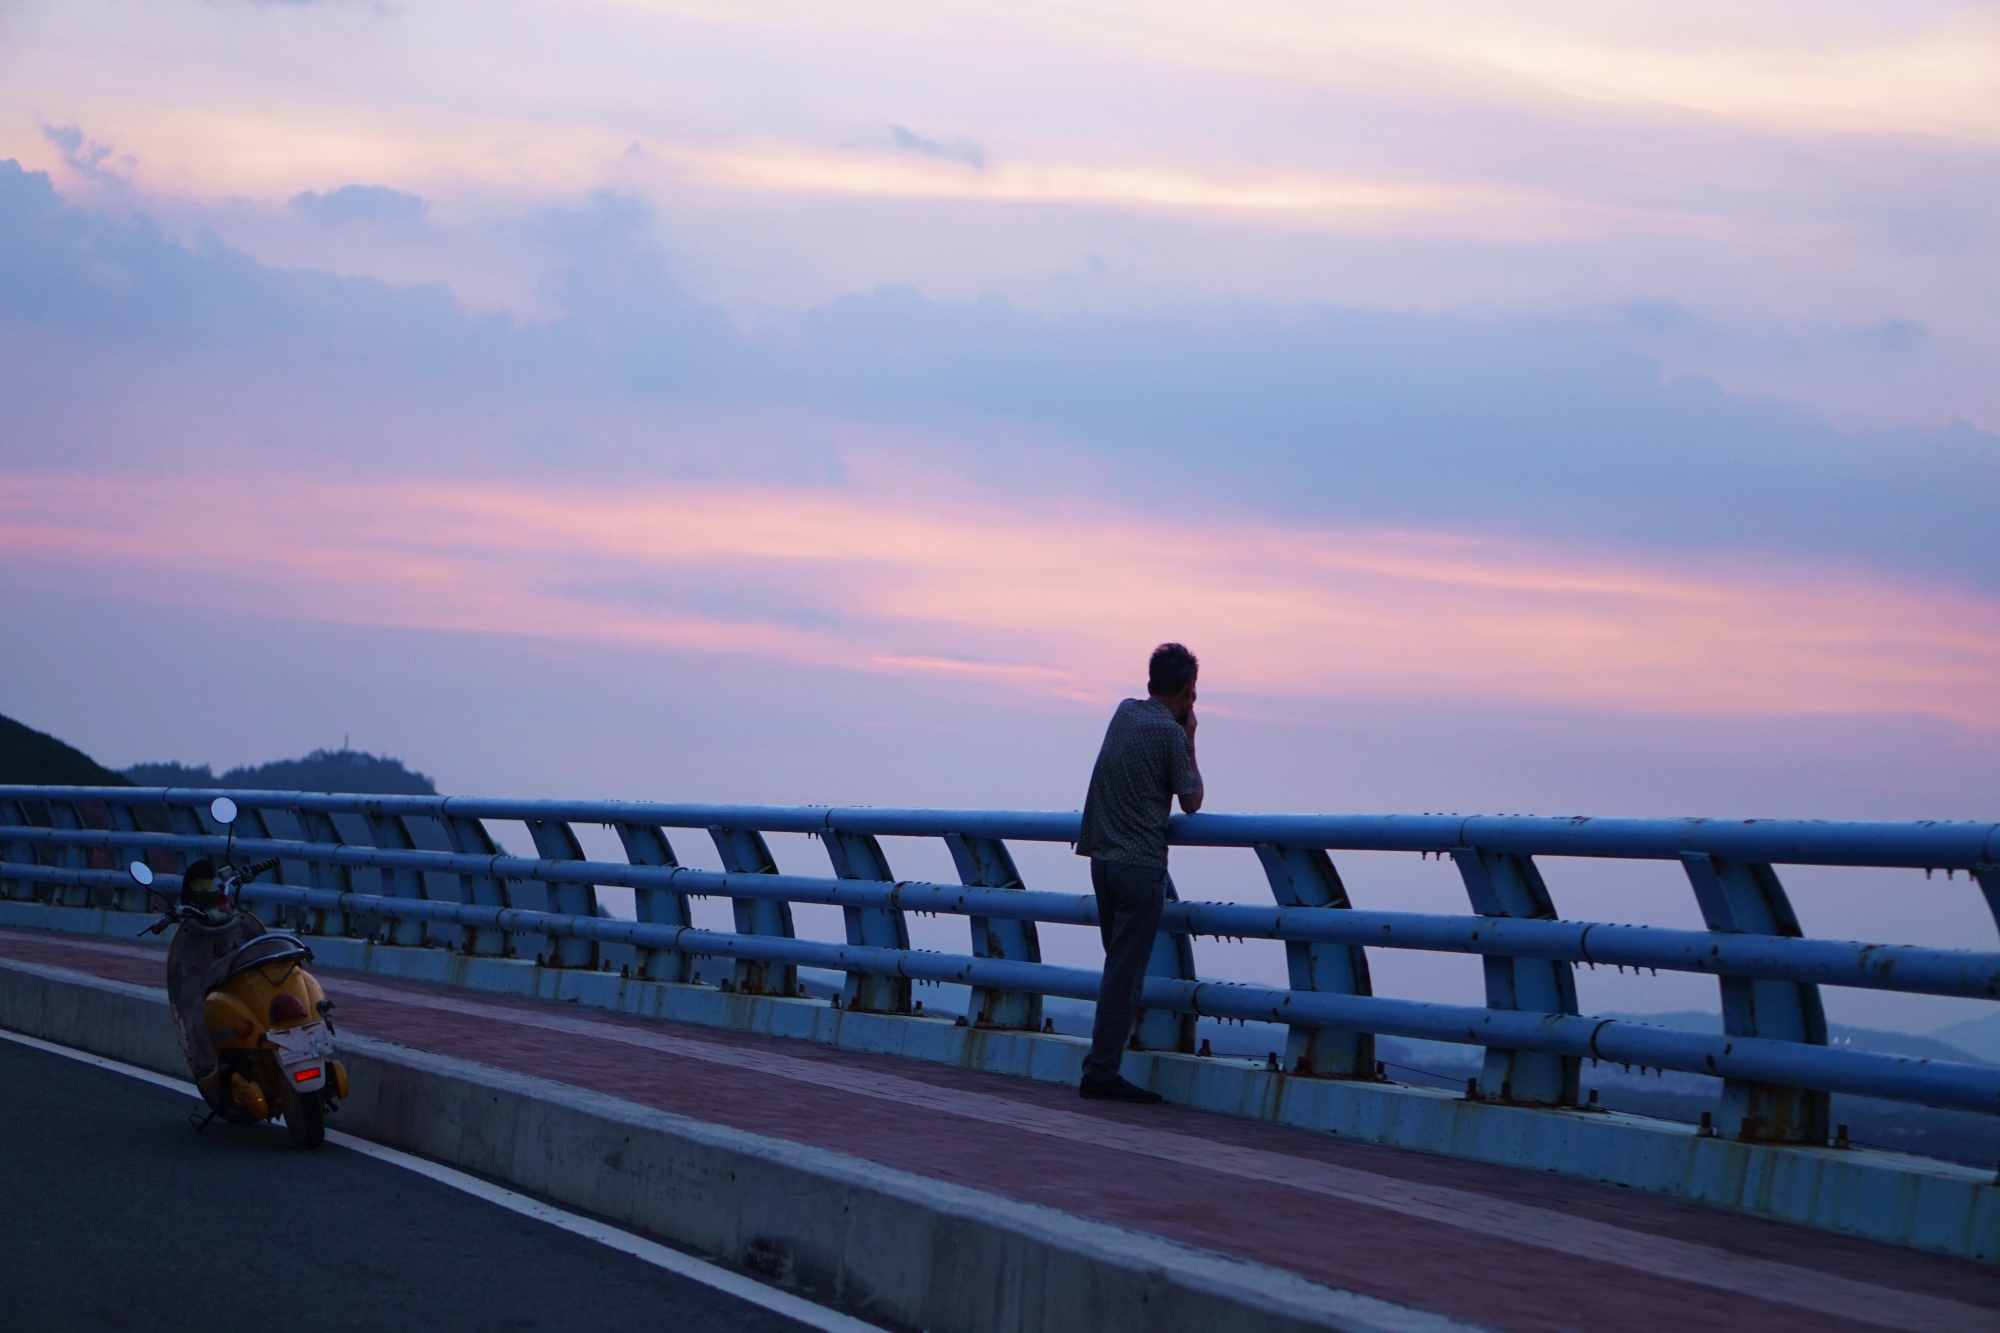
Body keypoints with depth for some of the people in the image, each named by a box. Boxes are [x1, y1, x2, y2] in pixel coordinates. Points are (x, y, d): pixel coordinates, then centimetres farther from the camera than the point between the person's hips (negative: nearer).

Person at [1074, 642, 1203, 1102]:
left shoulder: (1125, 713, 10)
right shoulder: (1170, 733, -11)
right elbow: (1192, 801, 0)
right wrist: (1190, 740, 5)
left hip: (1103, 857, 8)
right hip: (1140, 864, -8)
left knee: (1119, 965, 15)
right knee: (1125, 972, -6)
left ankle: (1102, 1061, 16)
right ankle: (1102, 1069, -7)